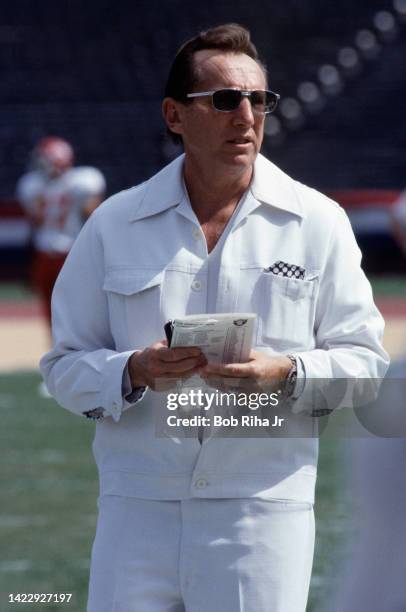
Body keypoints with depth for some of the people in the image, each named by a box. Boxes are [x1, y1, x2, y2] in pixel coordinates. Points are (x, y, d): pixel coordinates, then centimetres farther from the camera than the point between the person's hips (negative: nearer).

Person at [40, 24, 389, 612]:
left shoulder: (318, 222, 7)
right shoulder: (113, 225, 9)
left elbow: (364, 361, 5)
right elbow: (65, 367, 8)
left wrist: (287, 374, -14)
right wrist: (134, 372, -13)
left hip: (264, 516, -1)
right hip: (137, 516, 1)